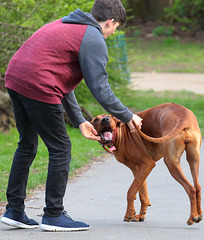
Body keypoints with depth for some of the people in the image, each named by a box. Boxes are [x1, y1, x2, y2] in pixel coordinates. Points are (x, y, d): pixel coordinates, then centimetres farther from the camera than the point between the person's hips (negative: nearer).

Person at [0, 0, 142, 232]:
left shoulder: (66, 26, 25)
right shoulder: (94, 39, -4)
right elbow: (100, 90, -7)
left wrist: (79, 121, 28)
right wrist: (127, 117, 7)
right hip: (38, 87, -9)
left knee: (27, 145, 20)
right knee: (60, 148, 2)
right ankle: (53, 215, 8)